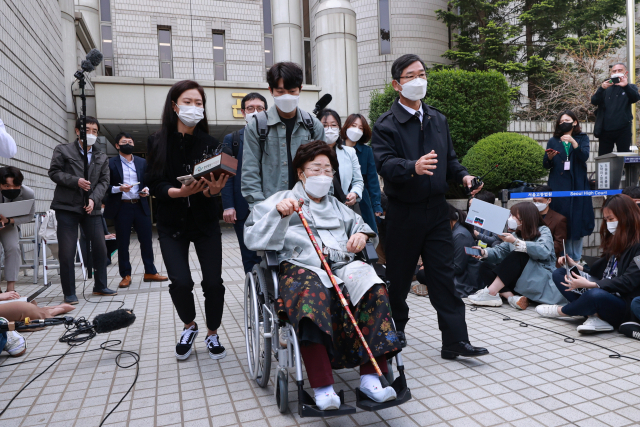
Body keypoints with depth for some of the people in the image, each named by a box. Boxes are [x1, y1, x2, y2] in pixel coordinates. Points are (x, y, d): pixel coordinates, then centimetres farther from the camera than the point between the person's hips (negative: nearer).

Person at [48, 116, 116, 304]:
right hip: (67, 207, -3)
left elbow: (104, 182, 5)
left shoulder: (102, 158, 14)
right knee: (66, 252, -2)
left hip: (91, 209, 4)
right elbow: (54, 172, -2)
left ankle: (100, 286, 21)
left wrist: (94, 199, -11)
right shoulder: (63, 150, 6)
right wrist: (76, 181, -16)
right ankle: (69, 293, 9)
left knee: (100, 248, 5)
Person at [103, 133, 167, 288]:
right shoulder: (111, 163, 1)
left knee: (146, 240, 5)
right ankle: (125, 276, 13)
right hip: (121, 207, -3)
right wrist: (119, 188, -18)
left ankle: (150, 272, 16)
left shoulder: (142, 162, 13)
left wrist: (146, 190, -5)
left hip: (140, 206, 3)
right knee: (123, 243, 4)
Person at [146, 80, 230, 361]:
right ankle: (189, 327, 21)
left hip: (205, 222, 1)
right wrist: (180, 192, -27)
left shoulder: (210, 144, -3)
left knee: (213, 282, -4)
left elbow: (217, 180, -10)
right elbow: (154, 185, -9)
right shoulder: (160, 143, -3)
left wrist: (213, 189, -32)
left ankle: (212, 334, 23)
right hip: (171, 224, 0)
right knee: (180, 282, -12)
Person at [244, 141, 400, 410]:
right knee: (312, 298, -40)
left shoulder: (336, 206, 34)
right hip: (301, 268, -4)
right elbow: (253, 238, 6)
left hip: (342, 266, 4)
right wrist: (278, 213, -11)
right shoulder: (283, 199, 20)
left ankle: (371, 378, -28)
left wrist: (362, 235, 6)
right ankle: (322, 388, -35)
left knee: (374, 290, -30)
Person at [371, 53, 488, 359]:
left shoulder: (438, 119, 14)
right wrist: (413, 167, -38)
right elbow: (385, 164, -20)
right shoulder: (386, 125, -6)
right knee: (399, 274, 9)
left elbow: (449, 157, 19)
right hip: (403, 212, -4)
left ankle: (455, 341, 8)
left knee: (444, 275, 3)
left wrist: (463, 175, 0)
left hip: (436, 208, 5)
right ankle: (395, 328, 31)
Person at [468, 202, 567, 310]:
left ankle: (491, 293, -34)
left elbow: (543, 251, -24)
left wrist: (516, 242, -31)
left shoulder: (543, 231, -2)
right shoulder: (515, 234, 18)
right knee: (485, 268, -9)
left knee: (518, 256, -30)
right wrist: (484, 253, -15)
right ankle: (512, 297, -31)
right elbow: (500, 252, 5)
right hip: (518, 281, 6)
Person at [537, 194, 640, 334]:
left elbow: (628, 282, -21)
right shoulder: (614, 242, 16)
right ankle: (595, 316, -18)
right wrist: (576, 266, 4)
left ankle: (561, 311, -5)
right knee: (559, 274, 2)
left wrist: (589, 284, -29)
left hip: (625, 305, -9)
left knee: (595, 295, -41)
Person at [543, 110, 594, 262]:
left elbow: (584, 157, -9)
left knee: (577, 220, 0)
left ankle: (577, 257, 8)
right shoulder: (553, 141, 11)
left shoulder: (582, 138, 9)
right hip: (558, 185, 1)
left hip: (577, 184, -1)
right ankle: (566, 256, 7)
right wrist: (549, 157, -16)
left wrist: (573, 142, -22)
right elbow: (546, 165, 5)